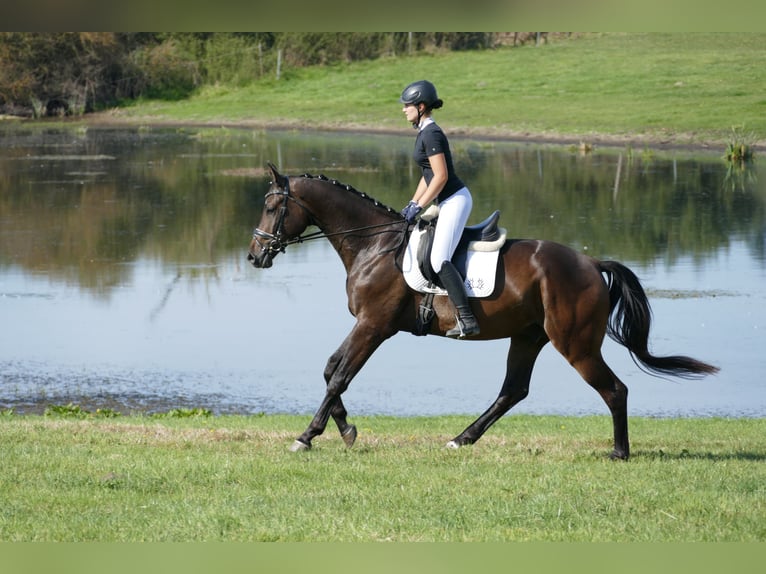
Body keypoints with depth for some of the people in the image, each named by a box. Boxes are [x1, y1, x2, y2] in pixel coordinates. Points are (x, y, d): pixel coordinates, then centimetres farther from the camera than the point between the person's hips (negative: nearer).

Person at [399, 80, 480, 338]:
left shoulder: (431, 134, -15)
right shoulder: (424, 133, 16)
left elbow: (441, 176, -20)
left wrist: (419, 207, -15)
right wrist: (412, 204, 15)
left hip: (455, 200, -11)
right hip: (448, 202, 11)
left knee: (439, 259, -19)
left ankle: (467, 319, -25)